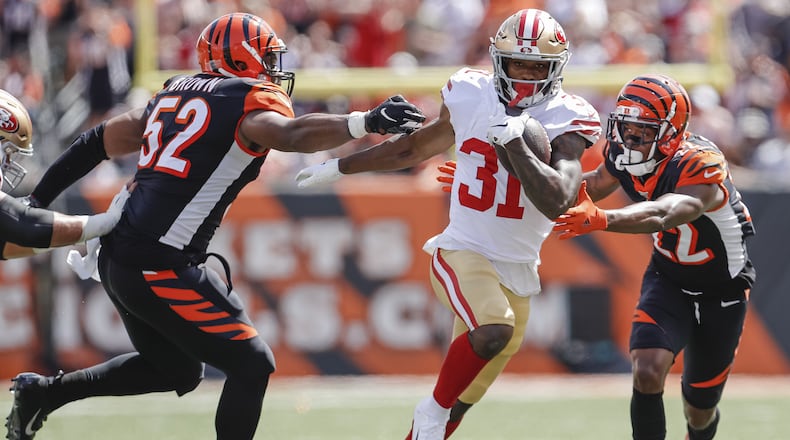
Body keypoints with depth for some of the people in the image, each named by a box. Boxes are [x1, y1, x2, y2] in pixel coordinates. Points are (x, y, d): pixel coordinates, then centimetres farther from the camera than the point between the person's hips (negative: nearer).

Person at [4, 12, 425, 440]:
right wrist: (365, 123, -40)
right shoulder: (251, 101, -7)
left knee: (176, 370, 25)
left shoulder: (176, 94, 17)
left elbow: (100, 142, 22)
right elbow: (289, 134, -30)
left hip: (118, 257, 9)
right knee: (251, 367, 0)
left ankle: (44, 391, 24)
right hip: (161, 269, -9)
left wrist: (38, 201, 30)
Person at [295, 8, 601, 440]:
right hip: (463, 253, -2)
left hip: (518, 272, 2)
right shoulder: (470, 97, -2)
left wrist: (514, 140, -27)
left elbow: (556, 202, -23)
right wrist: (337, 167, 24)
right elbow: (414, 147, 16)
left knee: (459, 404, 8)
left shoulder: (564, 121, -8)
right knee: (494, 331, -32)